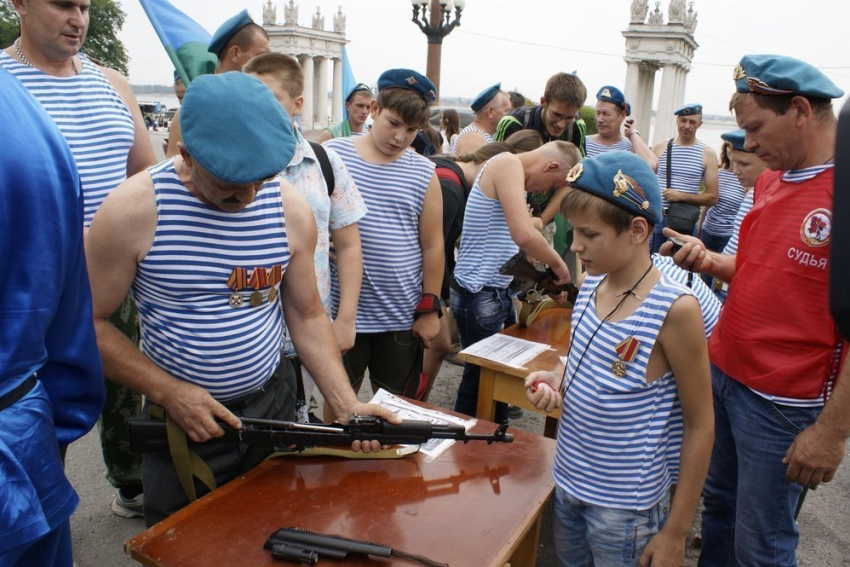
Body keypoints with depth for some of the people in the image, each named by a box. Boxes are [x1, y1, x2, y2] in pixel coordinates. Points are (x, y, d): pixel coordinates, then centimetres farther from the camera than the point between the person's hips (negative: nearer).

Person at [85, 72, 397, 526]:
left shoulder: (291, 210, -8)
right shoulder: (134, 209, -17)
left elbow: (307, 317, -1)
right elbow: (89, 322, -10)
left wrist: (346, 405, -9)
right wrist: (167, 391, -16)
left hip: (274, 401, 3)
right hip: (183, 416, -2)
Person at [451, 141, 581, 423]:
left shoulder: (513, 171, 14)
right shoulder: (508, 164, -16)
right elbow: (524, 235, -29)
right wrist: (557, 263, -13)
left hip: (495, 291, 10)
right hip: (479, 295, -10)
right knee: (480, 378, 3)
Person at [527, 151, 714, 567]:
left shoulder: (674, 309, -21)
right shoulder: (591, 285, -2)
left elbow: (699, 425, -14)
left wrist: (676, 532, -10)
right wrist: (556, 382, -7)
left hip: (625, 505, -6)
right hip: (568, 481, 6)